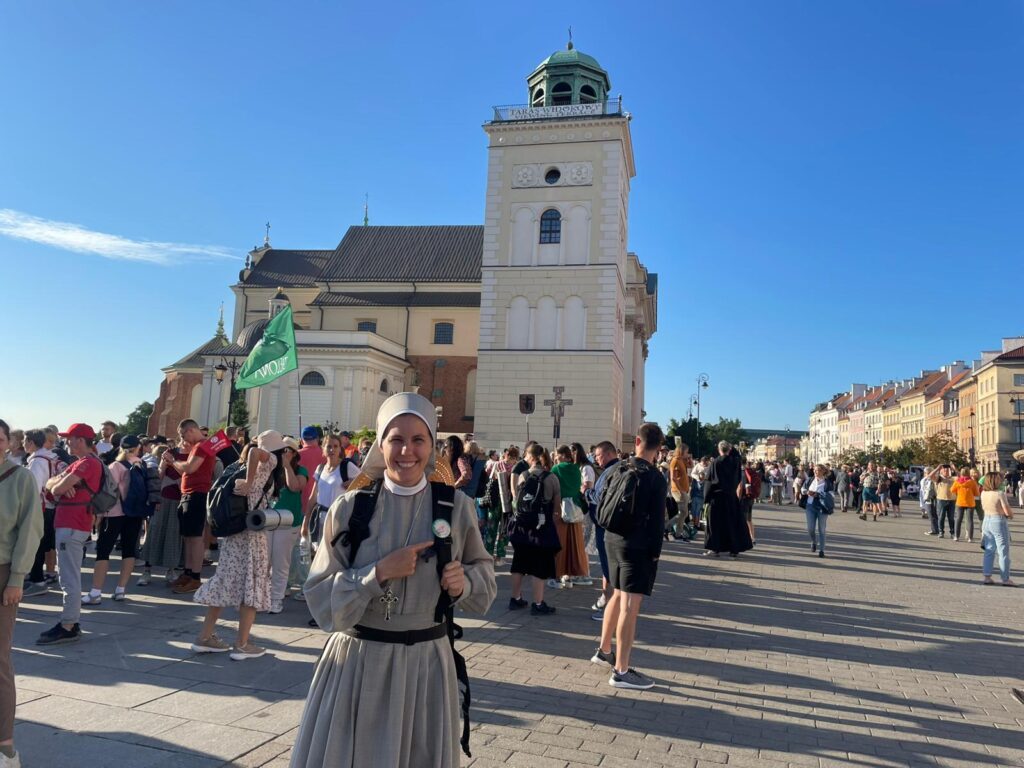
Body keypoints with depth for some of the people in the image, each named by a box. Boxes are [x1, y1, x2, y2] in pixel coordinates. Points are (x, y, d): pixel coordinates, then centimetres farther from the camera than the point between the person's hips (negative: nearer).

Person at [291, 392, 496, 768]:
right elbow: (320, 597, -7)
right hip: (356, 661, 0)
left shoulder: (457, 506, -5)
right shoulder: (350, 507, -7)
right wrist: (380, 572, -20)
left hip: (426, 662, 1)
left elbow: (483, 572, 7)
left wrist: (464, 583, -14)